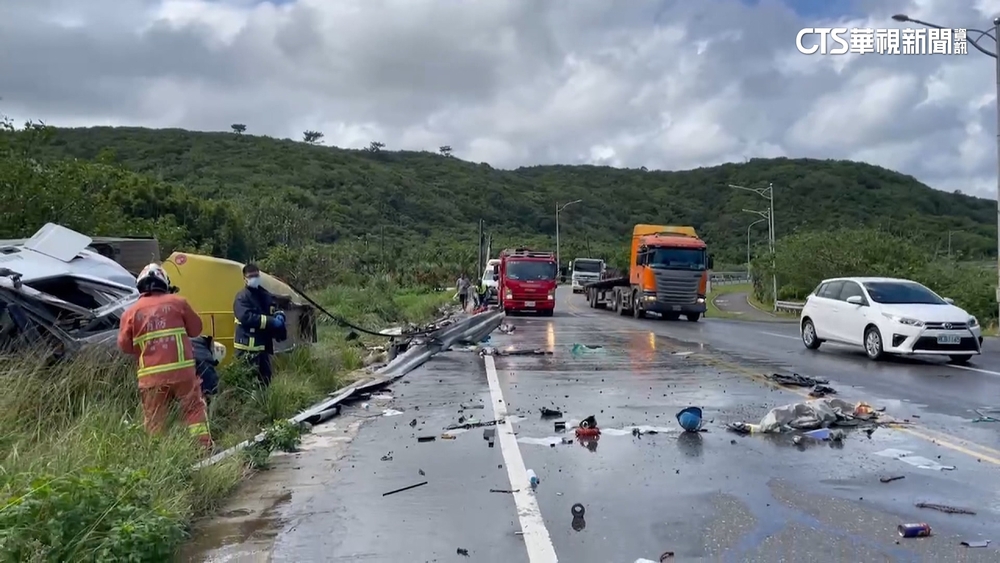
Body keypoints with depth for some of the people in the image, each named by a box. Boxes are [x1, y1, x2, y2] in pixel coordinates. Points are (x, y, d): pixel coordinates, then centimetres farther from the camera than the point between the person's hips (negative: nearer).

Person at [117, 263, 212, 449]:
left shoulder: (131, 312, 4)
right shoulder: (177, 302, 2)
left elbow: (124, 345, 8)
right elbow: (196, 329, 10)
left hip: (151, 375, 1)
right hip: (182, 369, -1)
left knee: (154, 419, 8)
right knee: (194, 409, 8)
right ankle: (204, 445, 4)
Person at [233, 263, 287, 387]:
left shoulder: (266, 295, 15)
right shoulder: (242, 297, -9)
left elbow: (274, 311, 21)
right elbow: (246, 317, -23)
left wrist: (279, 315, -6)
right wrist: (272, 321, -23)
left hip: (264, 344, 8)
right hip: (247, 346, -8)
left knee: (265, 378, 15)